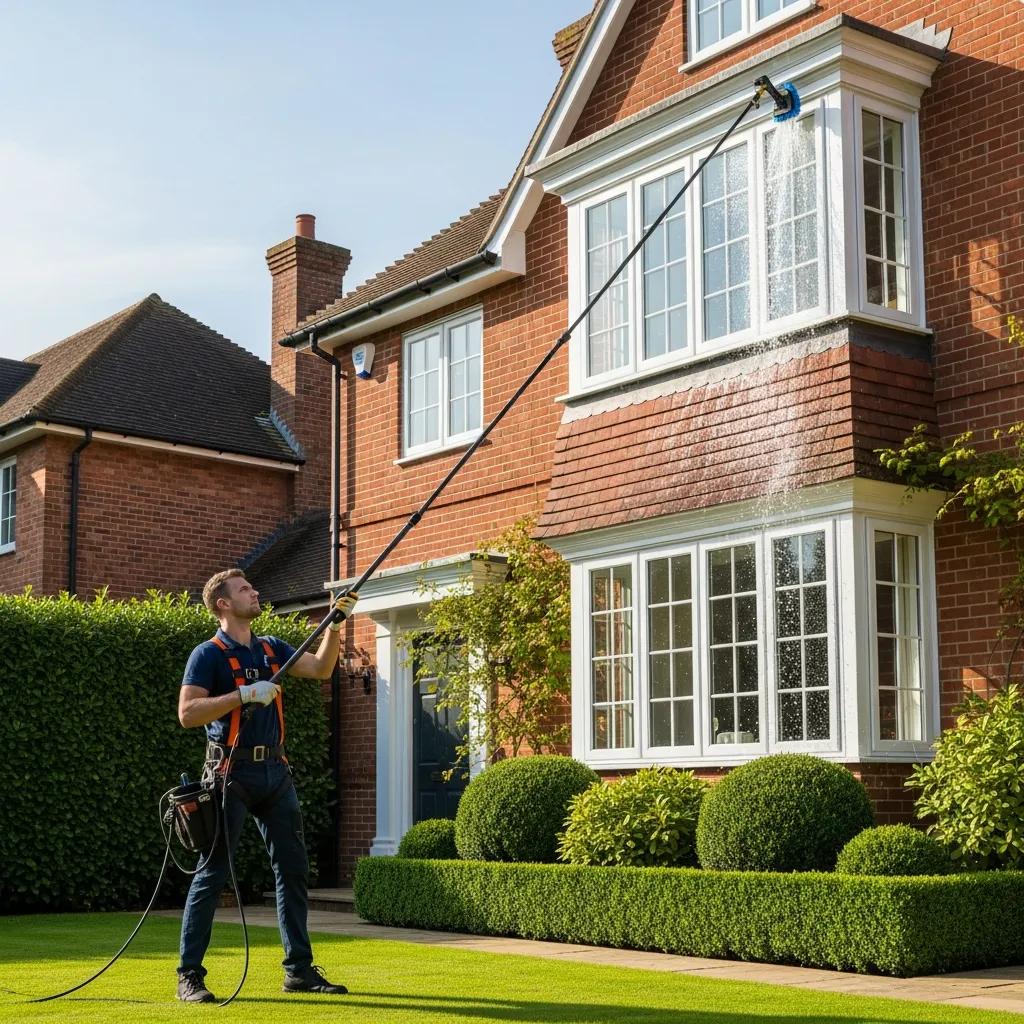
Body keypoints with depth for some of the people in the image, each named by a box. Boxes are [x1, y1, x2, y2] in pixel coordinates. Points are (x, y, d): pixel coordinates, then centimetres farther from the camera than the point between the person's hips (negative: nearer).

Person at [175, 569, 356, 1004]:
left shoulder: (271, 648, 14)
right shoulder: (209, 654, -7)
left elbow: (321, 667, 15)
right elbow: (187, 713, -16)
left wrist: (335, 625, 3)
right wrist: (244, 694, -21)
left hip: (275, 771, 7)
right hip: (233, 771, -7)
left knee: (293, 869, 8)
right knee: (213, 873, -5)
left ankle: (299, 968, 17)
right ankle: (189, 976, 1)